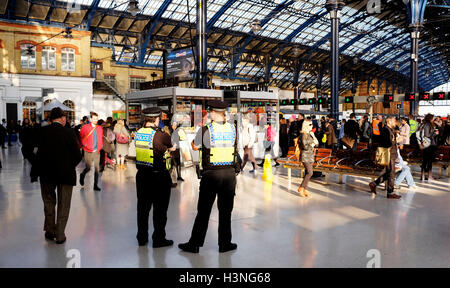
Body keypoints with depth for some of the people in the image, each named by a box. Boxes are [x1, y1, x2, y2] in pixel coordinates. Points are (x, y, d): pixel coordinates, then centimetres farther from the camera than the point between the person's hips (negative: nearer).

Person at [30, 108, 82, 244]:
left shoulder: (42, 131, -7)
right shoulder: (69, 133, -12)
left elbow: (40, 153, -8)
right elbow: (77, 155, -11)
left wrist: (34, 173, 2)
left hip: (47, 173, 2)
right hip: (66, 174, -2)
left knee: (49, 203, 20)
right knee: (63, 206, 10)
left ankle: (50, 231, 29)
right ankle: (60, 235, 14)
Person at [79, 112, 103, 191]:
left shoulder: (100, 128, 8)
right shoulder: (85, 127, -2)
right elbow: (80, 137, 5)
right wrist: (84, 144, 0)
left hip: (97, 152, 3)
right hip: (88, 151, -3)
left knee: (97, 169, 1)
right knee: (88, 168, -2)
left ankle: (95, 185, 8)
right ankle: (82, 175, 32)